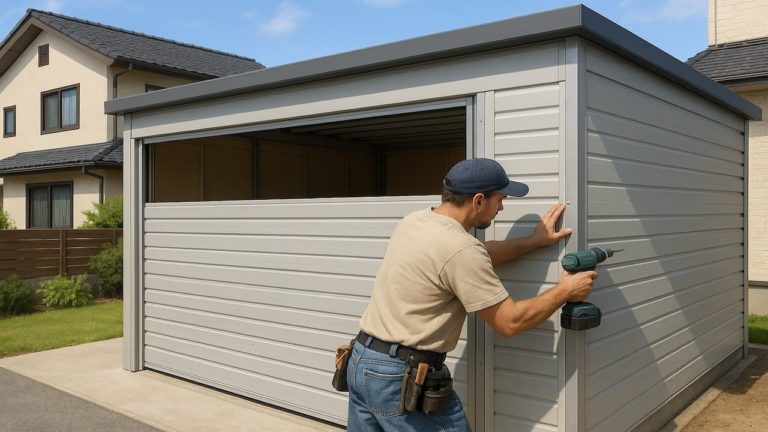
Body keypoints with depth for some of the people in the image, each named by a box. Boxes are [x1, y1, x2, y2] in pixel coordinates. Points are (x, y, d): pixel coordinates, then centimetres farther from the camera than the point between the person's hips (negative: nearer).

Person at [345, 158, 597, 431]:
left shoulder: (414, 221, 4)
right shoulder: (460, 248, -21)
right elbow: (510, 323, -13)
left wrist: (534, 241, 19)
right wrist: (564, 291, 0)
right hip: (401, 377, -8)